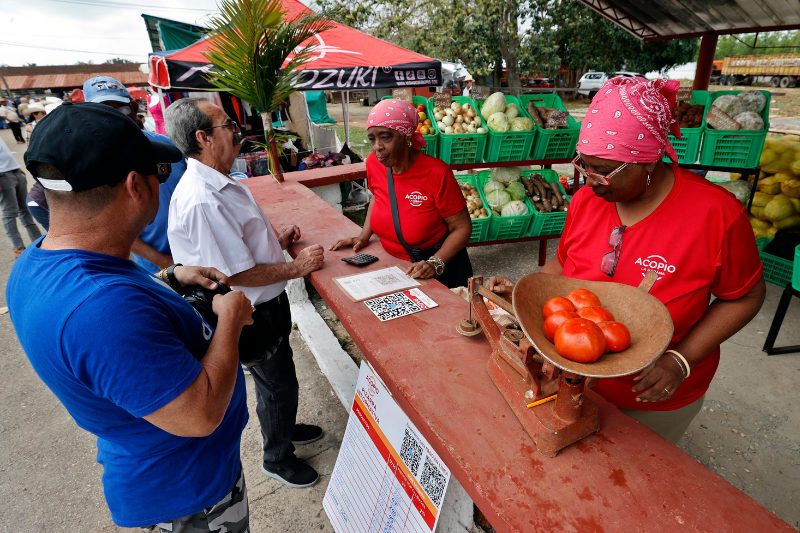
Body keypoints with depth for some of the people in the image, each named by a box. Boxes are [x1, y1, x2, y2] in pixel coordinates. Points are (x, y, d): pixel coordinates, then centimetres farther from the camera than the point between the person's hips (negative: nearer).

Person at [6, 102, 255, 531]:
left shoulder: (36, 265, -8)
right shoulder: (102, 308, -42)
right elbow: (201, 414, -36)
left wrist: (170, 279, 3)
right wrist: (230, 318, -24)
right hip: (188, 489, -8)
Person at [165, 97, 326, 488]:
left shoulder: (218, 182, 2)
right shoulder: (201, 200, -30)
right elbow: (237, 274, -28)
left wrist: (276, 240, 4)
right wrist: (297, 268, -19)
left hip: (268, 303, 9)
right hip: (253, 314, -9)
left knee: (277, 375, 28)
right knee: (277, 384, 12)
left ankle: (284, 427, 53)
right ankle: (277, 458, 38)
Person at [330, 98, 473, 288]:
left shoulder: (436, 173, -23)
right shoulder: (374, 163, -8)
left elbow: (462, 227, -15)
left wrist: (435, 263, -27)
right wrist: (364, 236, 2)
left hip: (440, 268, -4)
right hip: (395, 265, 4)